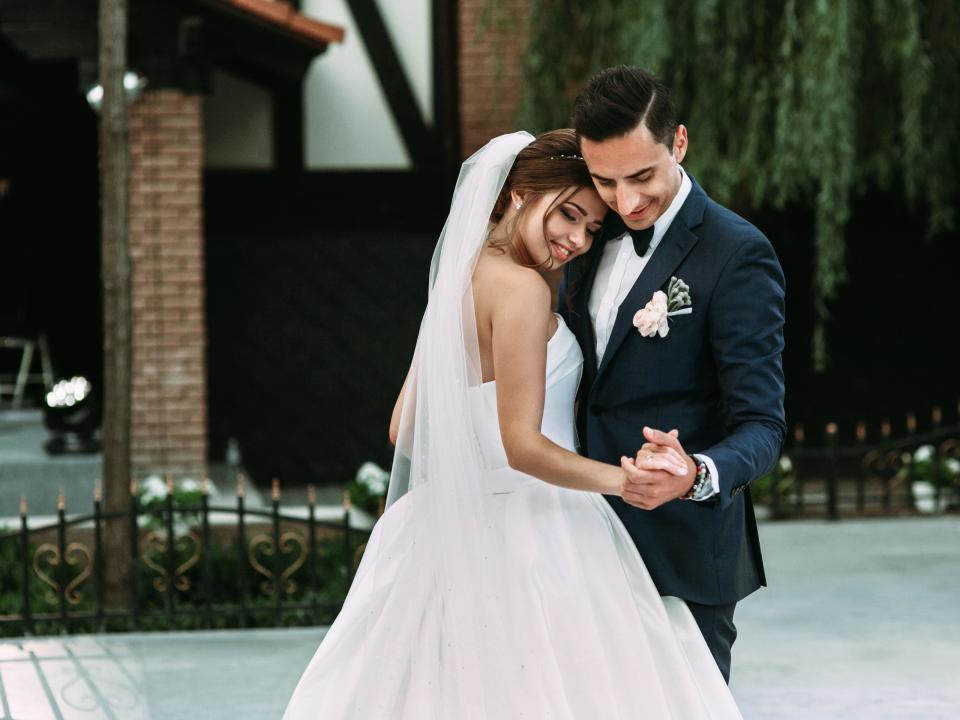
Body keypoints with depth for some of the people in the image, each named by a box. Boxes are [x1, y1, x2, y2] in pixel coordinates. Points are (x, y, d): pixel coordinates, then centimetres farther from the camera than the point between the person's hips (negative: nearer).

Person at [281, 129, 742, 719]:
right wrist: (622, 479, -33)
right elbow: (522, 444, -21)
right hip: (526, 537, -9)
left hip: (457, 534, 9)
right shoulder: (521, 286, -14)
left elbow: (405, 430, 15)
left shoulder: (460, 278, 12)